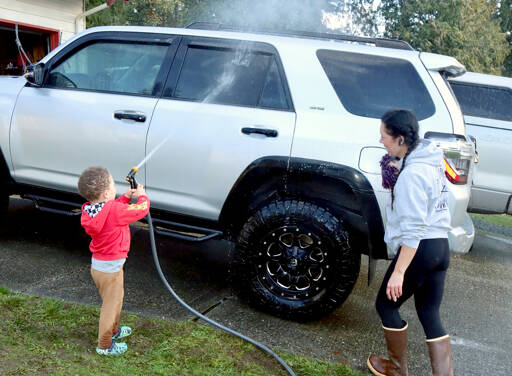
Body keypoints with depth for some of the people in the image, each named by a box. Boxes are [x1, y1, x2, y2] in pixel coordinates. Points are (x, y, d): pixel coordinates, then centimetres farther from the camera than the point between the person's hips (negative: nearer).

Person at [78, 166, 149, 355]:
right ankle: (105, 345, 23)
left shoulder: (89, 210, -6)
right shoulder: (115, 211, -28)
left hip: (97, 265, 8)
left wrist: (125, 197, 6)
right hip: (110, 269, -8)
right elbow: (142, 209, -19)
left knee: (114, 301, 28)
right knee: (111, 305, 9)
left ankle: (114, 330, 48)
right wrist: (141, 195, -1)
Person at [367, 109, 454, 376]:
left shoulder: (412, 174, -21)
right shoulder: (432, 161, 8)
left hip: (420, 249, -9)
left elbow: (413, 229, -24)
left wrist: (398, 271, -23)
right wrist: (398, 176, 13)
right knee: (429, 314, 14)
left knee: (386, 305, 11)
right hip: (441, 246, 9)